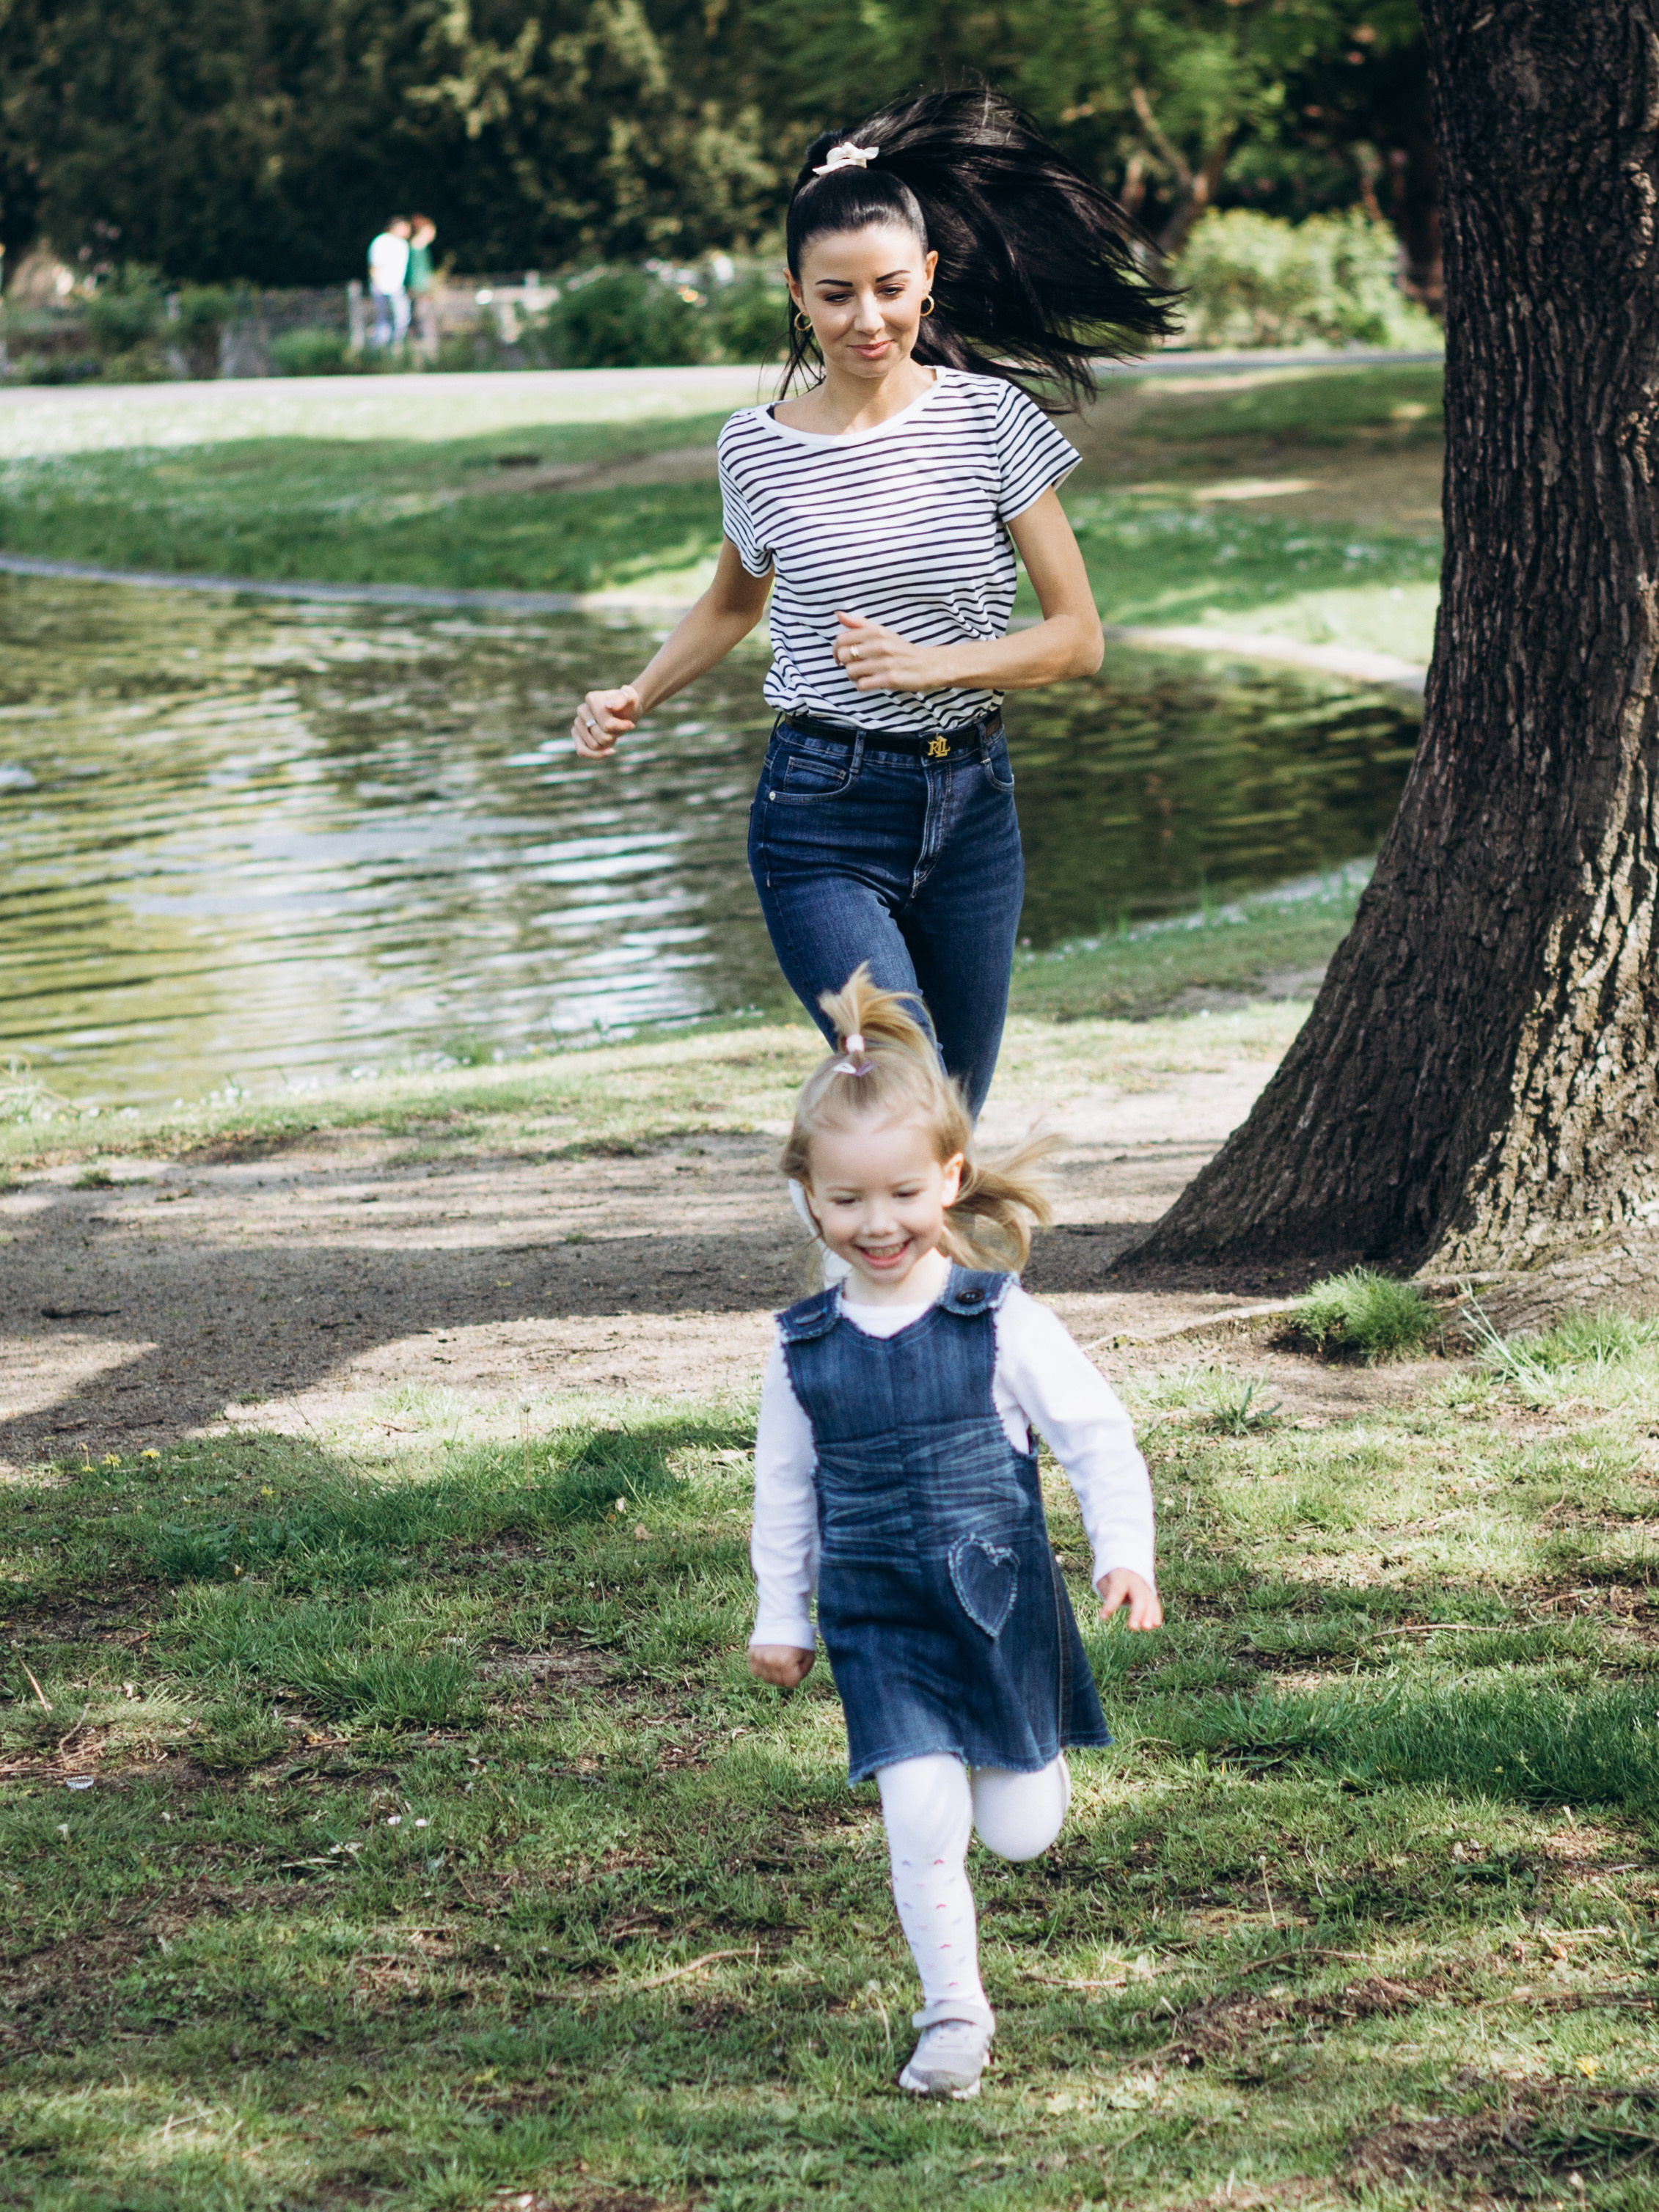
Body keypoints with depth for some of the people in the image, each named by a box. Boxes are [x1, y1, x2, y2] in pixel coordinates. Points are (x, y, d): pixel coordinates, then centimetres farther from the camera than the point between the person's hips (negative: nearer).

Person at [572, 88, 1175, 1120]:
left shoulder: (987, 418, -2)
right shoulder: (758, 447, 0)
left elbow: (1078, 636, -2)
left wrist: (929, 665, -16)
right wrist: (635, 699, 7)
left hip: (972, 807, 2)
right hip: (826, 819, -2)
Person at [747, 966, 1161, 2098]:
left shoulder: (1001, 1324, -10)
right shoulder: (805, 1350, -2)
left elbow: (1099, 1435, -6)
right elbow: (785, 1488, 10)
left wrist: (1125, 1553, -17)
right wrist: (781, 1618, 14)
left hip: (1003, 1607, -1)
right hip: (881, 1627, 1)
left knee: (1020, 1830, 8)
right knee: (924, 1823, -13)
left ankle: (1032, 1756, 44)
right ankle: (953, 2009, 3)